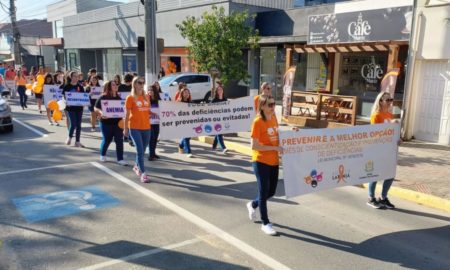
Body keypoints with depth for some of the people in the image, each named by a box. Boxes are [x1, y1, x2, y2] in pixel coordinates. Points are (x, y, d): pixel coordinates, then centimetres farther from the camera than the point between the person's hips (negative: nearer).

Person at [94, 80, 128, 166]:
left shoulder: (118, 98, 8)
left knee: (119, 140, -2)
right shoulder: (103, 97, -6)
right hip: (106, 122, -4)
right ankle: (102, 155, 34)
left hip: (118, 122, 4)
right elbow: (95, 108, -6)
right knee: (106, 140, 8)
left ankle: (120, 159, 4)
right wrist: (101, 113, -25)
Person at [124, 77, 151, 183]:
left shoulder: (146, 97, 10)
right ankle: (143, 174, -6)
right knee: (140, 150, -9)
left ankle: (137, 166, 38)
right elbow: (127, 114, -4)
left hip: (146, 127, 5)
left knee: (142, 150, 15)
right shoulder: (130, 98, -4)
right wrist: (125, 128, -5)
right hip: (134, 127, -5)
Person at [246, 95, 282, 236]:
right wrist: (275, 148, -21)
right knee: (264, 192, 3)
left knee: (271, 192, 15)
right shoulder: (257, 122, -17)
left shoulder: (274, 117, 5)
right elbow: (254, 146, -21)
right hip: (261, 162, -7)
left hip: (274, 161, 7)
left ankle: (253, 205, 43)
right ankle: (265, 223, 18)